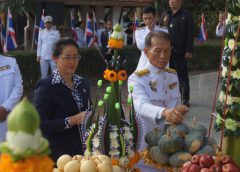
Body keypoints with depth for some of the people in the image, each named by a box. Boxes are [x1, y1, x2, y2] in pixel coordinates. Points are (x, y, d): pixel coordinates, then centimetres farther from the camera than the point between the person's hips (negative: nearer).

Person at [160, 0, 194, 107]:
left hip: (179, 52, -5)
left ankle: (185, 99, 7)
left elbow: (190, 35, -6)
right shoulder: (165, 15, 14)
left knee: (182, 76, 1)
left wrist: (189, 51, -13)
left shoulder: (187, 15, -1)